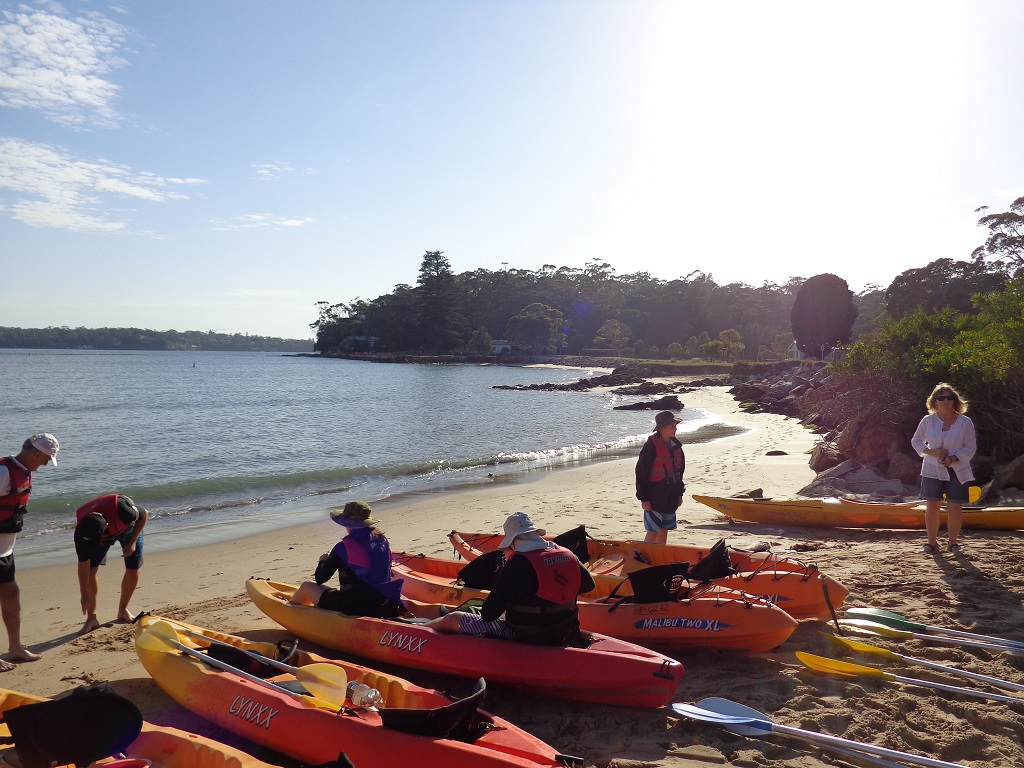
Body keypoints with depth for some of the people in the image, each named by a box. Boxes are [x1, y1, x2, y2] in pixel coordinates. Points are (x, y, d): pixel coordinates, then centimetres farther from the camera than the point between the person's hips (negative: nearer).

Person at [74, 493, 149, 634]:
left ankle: (122, 610, 14)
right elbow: (83, 565, -24)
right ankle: (91, 618, -3)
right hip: (98, 533, 1)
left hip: (128, 526, -1)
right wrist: (84, 595, -20)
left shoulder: (120, 508, -46)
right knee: (90, 570, -14)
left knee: (133, 569, -6)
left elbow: (144, 515, -23)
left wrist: (132, 542, -25)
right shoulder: (81, 532, -35)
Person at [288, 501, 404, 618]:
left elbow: (320, 579, -5)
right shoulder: (382, 539, 3)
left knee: (306, 587, 15)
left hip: (355, 607, -6)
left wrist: (323, 561, 16)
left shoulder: (343, 547, -13)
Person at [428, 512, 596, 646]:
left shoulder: (518, 564, -22)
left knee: (452, 619, 4)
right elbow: (589, 584, 14)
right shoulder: (567, 555, -4)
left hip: (522, 639, -7)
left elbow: (488, 614, -20)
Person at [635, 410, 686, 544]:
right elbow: (641, 472, -14)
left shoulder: (676, 445, 8)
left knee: (664, 530, 13)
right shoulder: (651, 446, -14)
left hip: (671, 497, 7)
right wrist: (644, 498, -15)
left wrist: (680, 493, 16)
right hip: (655, 497, -7)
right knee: (653, 531, -5)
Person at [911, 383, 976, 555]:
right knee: (932, 507, 2)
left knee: (955, 508, 2)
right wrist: (931, 452, -11)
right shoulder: (928, 420, 0)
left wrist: (953, 459, -19)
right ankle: (932, 542, 13)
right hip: (932, 471, 1)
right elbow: (916, 442, 8)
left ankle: (953, 542, 19)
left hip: (957, 472, -1)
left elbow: (970, 448, -3)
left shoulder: (965, 422, -4)